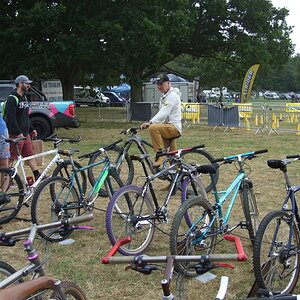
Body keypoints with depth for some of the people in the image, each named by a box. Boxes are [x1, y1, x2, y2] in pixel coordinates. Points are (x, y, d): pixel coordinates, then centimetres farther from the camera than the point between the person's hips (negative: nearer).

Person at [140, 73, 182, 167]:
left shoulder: (173, 95, -12)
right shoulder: (164, 97, 20)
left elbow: (164, 113, -24)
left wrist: (150, 123, -32)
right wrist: (150, 123, 9)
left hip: (174, 127, -10)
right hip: (168, 128, 10)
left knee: (153, 128, -31)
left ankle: (159, 154, -26)